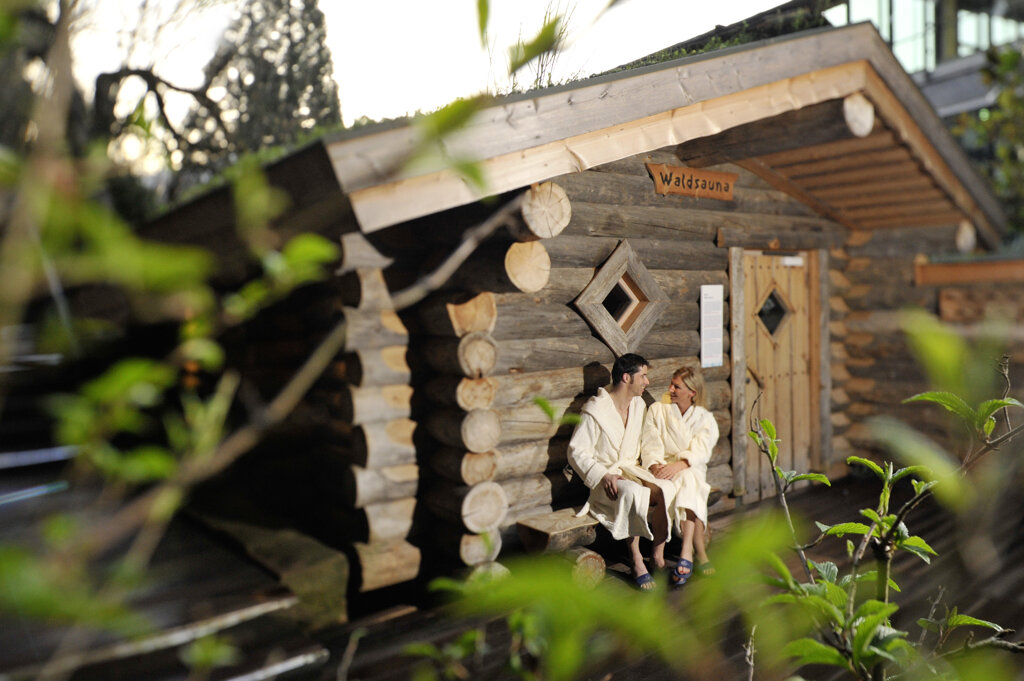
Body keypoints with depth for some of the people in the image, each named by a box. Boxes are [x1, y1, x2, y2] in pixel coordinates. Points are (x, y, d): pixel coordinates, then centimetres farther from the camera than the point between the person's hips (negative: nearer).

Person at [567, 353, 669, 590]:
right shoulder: (595, 411, -12)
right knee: (631, 492, -37)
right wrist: (603, 476, -24)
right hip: (606, 478, -6)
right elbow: (576, 452, -12)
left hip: (633, 469, 6)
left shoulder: (639, 404, 11)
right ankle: (636, 559, -22)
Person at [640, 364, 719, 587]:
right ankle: (700, 552, -33)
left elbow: (700, 452, -5)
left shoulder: (704, 418, 11)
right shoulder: (657, 410, 13)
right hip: (662, 470, 0)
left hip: (690, 470, 0)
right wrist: (655, 466, -18)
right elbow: (650, 444, 3)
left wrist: (678, 465, -23)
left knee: (689, 481, -36)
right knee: (665, 489, -35)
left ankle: (686, 555, -41)